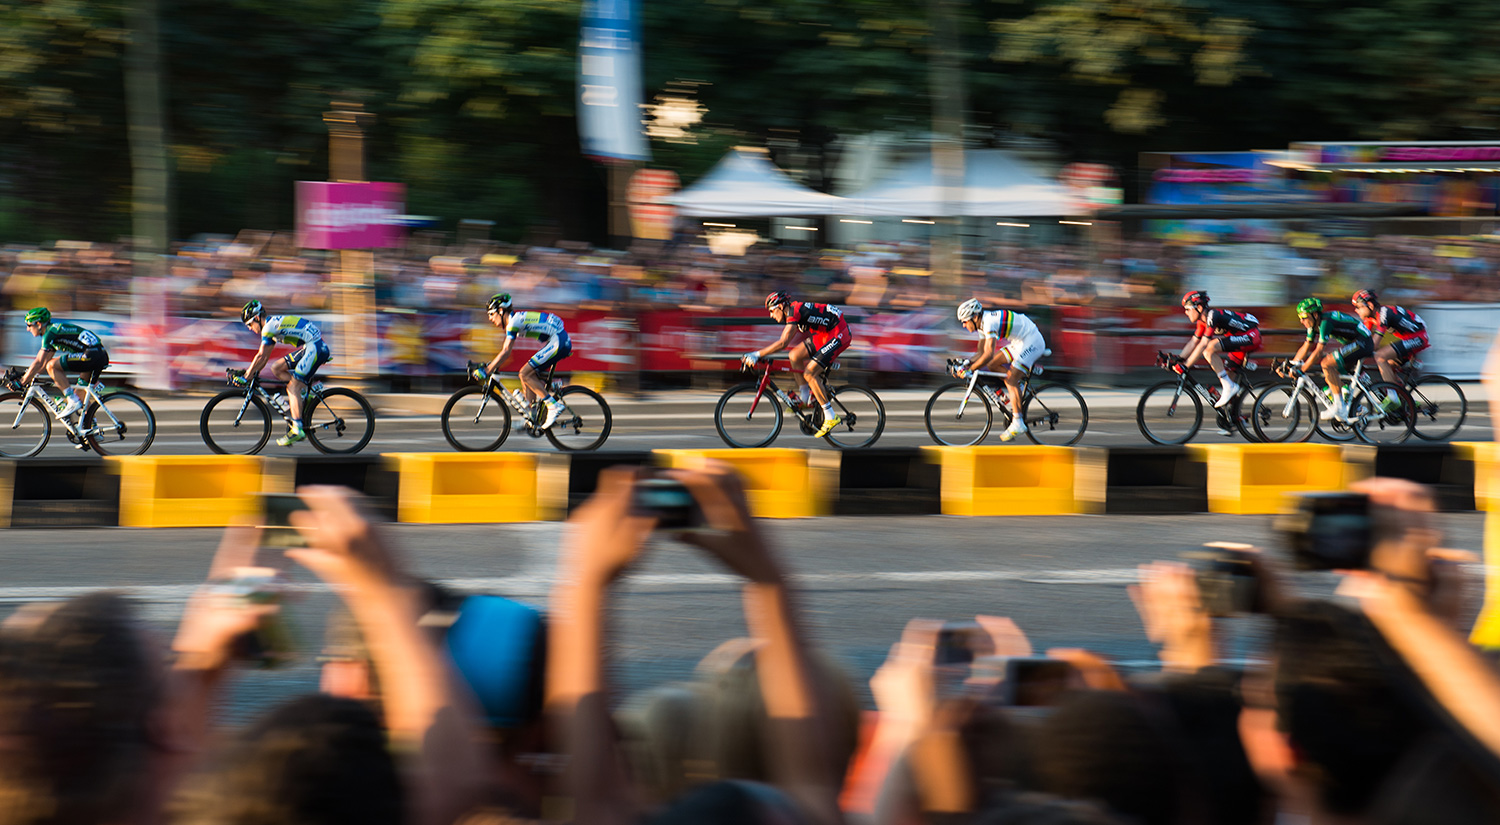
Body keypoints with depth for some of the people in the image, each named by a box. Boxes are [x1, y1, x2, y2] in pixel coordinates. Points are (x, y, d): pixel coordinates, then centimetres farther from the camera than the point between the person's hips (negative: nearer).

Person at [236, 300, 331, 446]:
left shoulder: (269, 326, -11)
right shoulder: (273, 324, 19)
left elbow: (261, 356, -13)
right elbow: (265, 356, 28)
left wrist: (245, 377, -9)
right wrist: (254, 372, 26)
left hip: (316, 348, -10)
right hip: (308, 347, 10)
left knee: (293, 387, -14)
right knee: (276, 369, 11)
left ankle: (297, 430, -22)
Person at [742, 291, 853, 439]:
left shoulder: (794, 312, -21)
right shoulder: (792, 310, 10)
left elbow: (782, 343, -29)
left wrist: (757, 354, -28)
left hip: (839, 335, -10)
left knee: (809, 373, -16)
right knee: (794, 356, 5)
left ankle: (831, 417, -11)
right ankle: (805, 398, 14)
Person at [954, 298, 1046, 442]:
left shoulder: (990, 322, -25)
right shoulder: (982, 324, 6)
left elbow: (989, 354, -33)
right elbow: (982, 352, 12)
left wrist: (969, 370, -29)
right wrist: (966, 363, -4)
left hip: (1032, 342, -10)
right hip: (1019, 342, 10)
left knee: (1010, 379, -17)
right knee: (993, 364, 5)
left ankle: (1018, 423, -19)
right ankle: (1016, 390, 13)